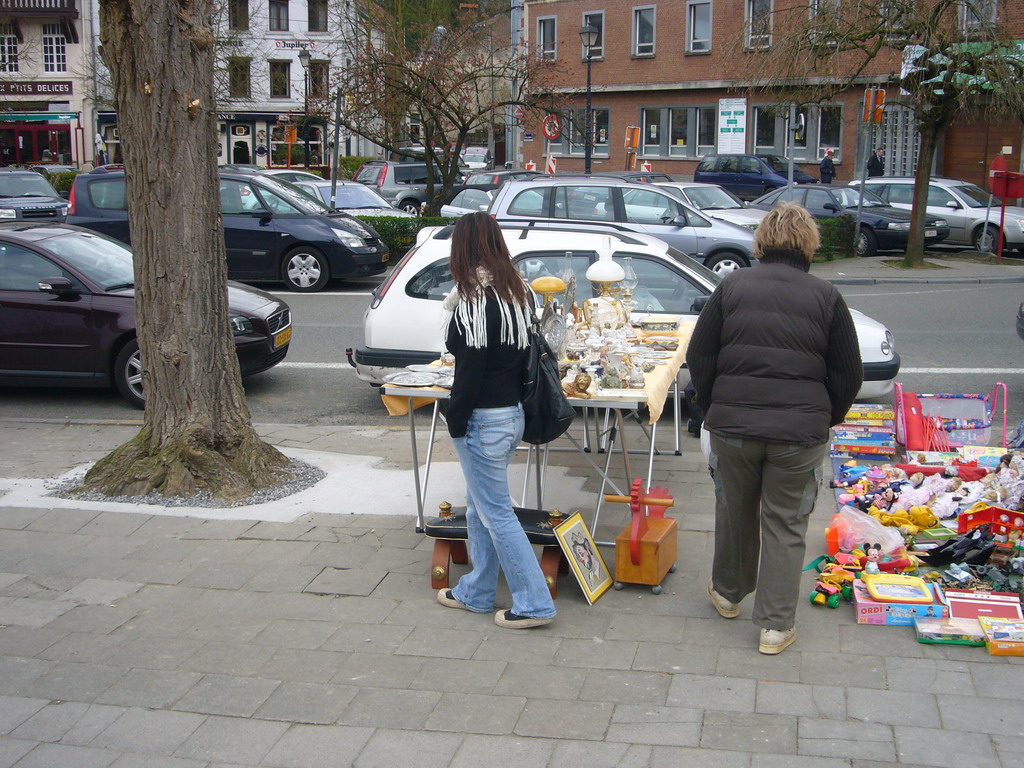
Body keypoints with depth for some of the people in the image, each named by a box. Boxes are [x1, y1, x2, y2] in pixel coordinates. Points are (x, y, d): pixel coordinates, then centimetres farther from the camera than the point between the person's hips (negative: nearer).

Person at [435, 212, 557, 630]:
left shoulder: (475, 301, -19)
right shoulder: (516, 292, 7)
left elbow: (471, 368, -19)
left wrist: (456, 420, -10)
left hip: (484, 421, -9)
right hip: (512, 413, 9)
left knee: (495, 513, 1)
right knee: (479, 506, 20)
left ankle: (534, 604, 6)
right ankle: (475, 593, 31)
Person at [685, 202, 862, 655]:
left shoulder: (732, 287, 1)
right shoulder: (826, 297, 0)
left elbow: (699, 358, 3)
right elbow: (849, 374, 2)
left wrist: (713, 409, 15)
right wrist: (826, 419, 17)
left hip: (731, 426, 1)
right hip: (800, 431, -1)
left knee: (734, 513, 20)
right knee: (785, 525, 9)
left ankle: (728, 593, 40)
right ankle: (776, 626, 13)